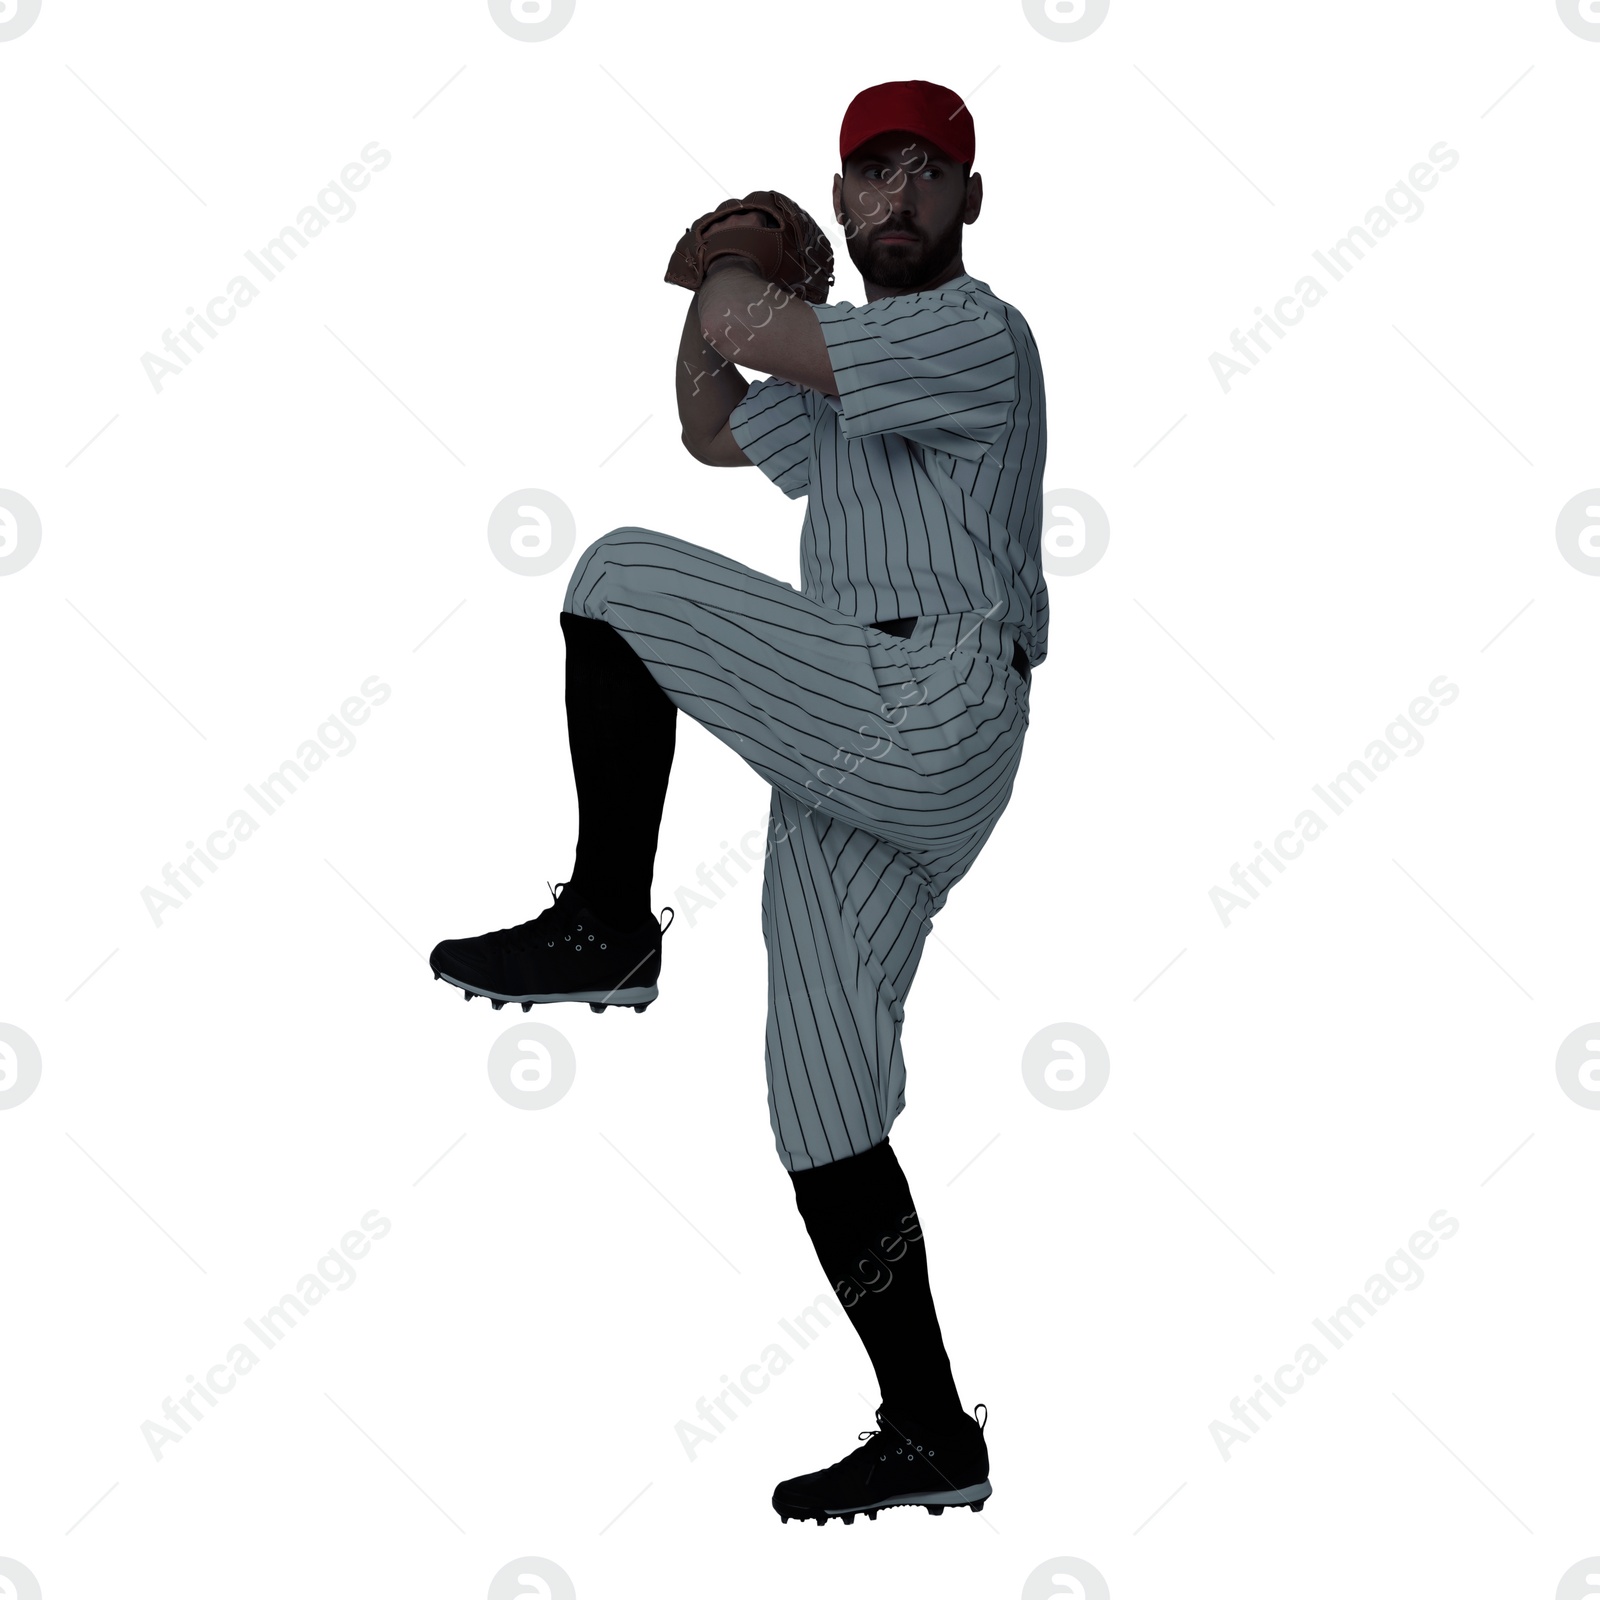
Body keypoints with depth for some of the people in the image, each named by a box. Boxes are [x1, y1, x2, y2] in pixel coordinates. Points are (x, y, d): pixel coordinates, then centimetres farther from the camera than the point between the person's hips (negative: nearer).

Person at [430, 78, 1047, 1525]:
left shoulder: (975, 334, -3)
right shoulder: (845, 378, 27)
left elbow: (757, 331, -13)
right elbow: (715, 429, 40)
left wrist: (732, 284, 10)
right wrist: (713, 294, 25)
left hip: (933, 710, -9)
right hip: (853, 768, 9)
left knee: (625, 573, -12)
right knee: (823, 1106, 4)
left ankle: (606, 925, -8)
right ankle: (930, 1438, 9)